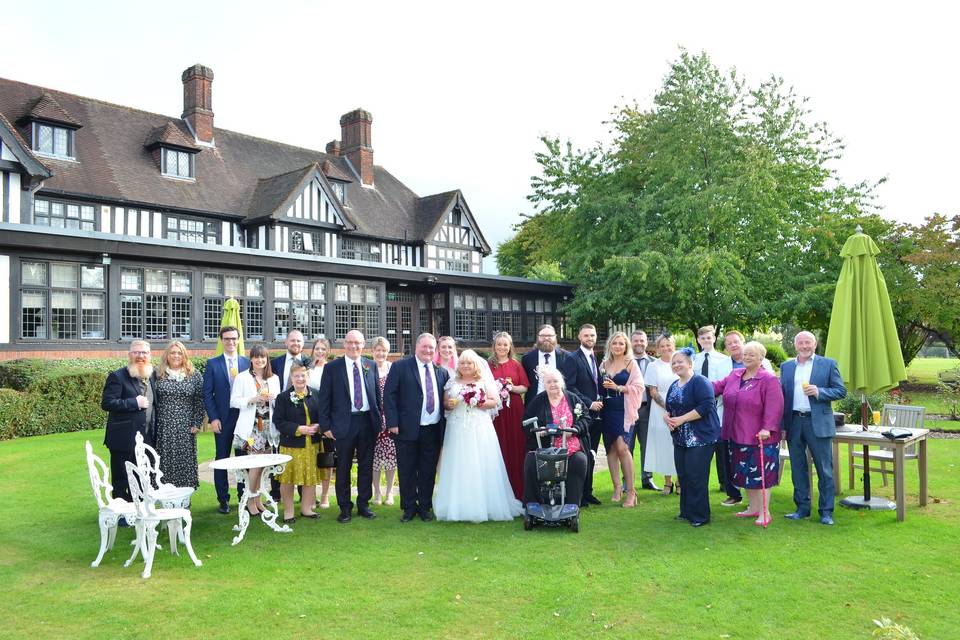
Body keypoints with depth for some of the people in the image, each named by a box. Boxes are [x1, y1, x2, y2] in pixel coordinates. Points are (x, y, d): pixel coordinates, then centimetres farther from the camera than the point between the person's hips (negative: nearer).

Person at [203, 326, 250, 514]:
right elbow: (207, 393, 0)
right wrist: (213, 418, -8)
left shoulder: (247, 363, 6)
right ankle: (223, 500, 15)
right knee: (221, 460, 5)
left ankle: (244, 497, 19)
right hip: (222, 419, -1)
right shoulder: (212, 364, 2)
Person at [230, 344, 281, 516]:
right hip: (251, 426, -4)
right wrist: (252, 399, -16)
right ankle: (250, 501, 7)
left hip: (268, 426, 5)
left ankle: (257, 500, 19)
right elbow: (234, 401, -4)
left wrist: (274, 398, -5)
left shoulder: (274, 378, 12)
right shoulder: (242, 377, 0)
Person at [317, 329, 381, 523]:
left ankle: (364, 505, 23)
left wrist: (378, 420, 5)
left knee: (366, 466, 10)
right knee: (343, 467, 6)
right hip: (344, 423, -2)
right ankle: (345, 508, 18)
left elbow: (376, 393, 10)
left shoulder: (371, 365, 6)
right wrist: (325, 426, -7)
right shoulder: (332, 368, -2)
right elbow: (324, 399, -2)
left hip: (367, 422, 3)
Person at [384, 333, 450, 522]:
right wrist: (393, 423, -13)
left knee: (428, 471, 11)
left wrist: (445, 426, 7)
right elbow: (389, 395, -6)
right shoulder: (400, 367, -3)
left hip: (433, 430, 3)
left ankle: (425, 507, 25)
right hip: (408, 429, -3)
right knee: (407, 471, 7)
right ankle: (409, 508, 21)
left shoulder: (442, 372, 10)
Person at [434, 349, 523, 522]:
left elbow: (495, 401, 1)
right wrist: (448, 404, -9)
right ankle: (460, 507, 7)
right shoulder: (452, 382, 12)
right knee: (458, 467, 0)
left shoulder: (485, 381, 6)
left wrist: (479, 403, -13)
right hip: (458, 430, 2)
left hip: (480, 430, -2)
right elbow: (445, 403, 13)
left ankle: (484, 506, 7)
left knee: (481, 466, -2)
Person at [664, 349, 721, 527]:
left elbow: (705, 407, -22)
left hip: (700, 438, -8)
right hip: (681, 438, 8)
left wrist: (681, 419, -20)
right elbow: (670, 408, 21)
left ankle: (700, 515, 5)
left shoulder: (700, 382, -12)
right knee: (683, 475, 10)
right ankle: (686, 511, 22)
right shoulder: (674, 385, 14)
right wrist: (667, 417, -3)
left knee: (695, 476, -7)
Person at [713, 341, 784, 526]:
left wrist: (767, 428, -25)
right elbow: (718, 387, 18)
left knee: (761, 474, 0)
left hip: (760, 437, -7)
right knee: (745, 473, 15)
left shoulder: (769, 380, -12)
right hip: (738, 435, 7)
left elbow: (773, 407, -18)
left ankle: (764, 512, 10)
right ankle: (753, 508, 29)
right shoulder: (734, 375, 10)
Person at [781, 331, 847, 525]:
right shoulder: (786, 367, 12)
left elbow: (841, 391, 1)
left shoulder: (828, 364, 3)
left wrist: (819, 392, -17)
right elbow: (782, 396, 10)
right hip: (794, 422, 3)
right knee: (798, 468, 10)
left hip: (818, 423, -3)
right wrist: (781, 425, 4)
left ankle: (826, 511, 10)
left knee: (824, 469, 1)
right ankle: (802, 508, 20)